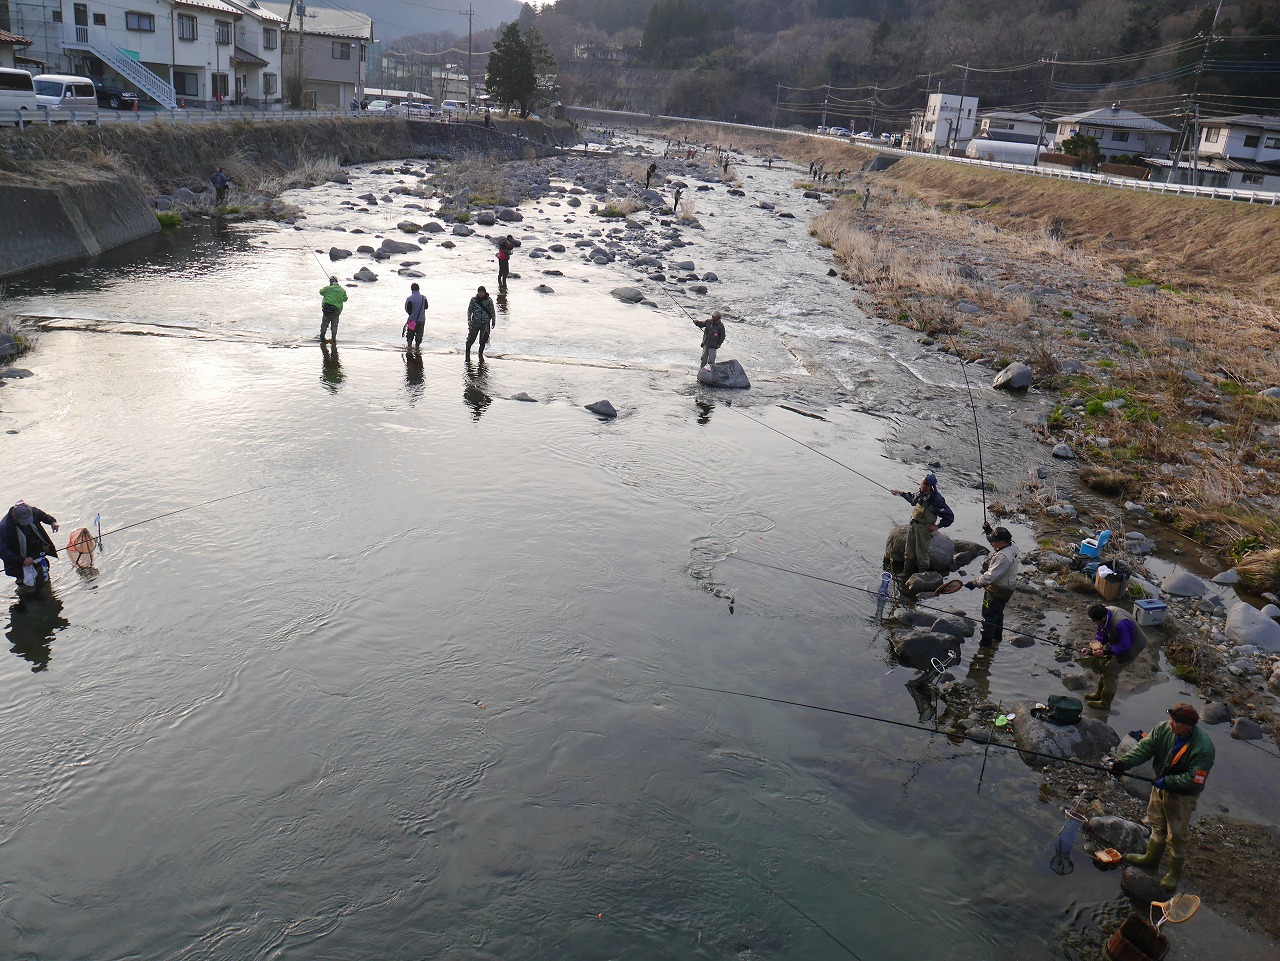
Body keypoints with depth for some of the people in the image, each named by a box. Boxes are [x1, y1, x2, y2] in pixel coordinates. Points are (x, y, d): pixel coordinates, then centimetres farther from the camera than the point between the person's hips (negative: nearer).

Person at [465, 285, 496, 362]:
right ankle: (467, 354, 19)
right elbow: (469, 310, 5)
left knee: (483, 340, 8)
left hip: (485, 323, 0)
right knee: (471, 339, 1)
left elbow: (492, 312, 4)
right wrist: (469, 319, -6)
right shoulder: (473, 300, -1)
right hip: (475, 323, 0)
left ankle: (481, 354, 26)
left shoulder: (489, 300, -3)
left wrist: (493, 322, 5)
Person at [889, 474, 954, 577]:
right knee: (909, 550, 18)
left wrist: (937, 526, -15)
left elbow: (949, 516, -19)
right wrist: (901, 493, 20)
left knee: (921, 553, 4)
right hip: (913, 525, 7)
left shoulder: (937, 500, -25)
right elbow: (913, 499, 21)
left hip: (924, 529, -7)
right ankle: (907, 573, 34)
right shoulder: (921, 493, -5)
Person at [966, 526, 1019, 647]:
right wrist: (989, 531, 10)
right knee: (998, 613, 27)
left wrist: (975, 583, -33)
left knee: (988, 616, 1)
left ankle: (986, 643, 9)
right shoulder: (1011, 547, -3)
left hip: (998, 591, -11)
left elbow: (991, 575, -36)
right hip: (1006, 587, 11)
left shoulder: (1003, 557, -34)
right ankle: (997, 637, 45)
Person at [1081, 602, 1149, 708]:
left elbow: (1125, 646, -30)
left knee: (1109, 671, -6)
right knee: (1102, 665, 14)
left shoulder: (1120, 623, -42)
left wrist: (1105, 652, -29)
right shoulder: (1104, 613, -15)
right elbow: (1101, 635, -1)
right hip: (1117, 643, 8)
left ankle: (1105, 703, 10)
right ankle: (1099, 694, 32)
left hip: (1132, 647, -8)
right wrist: (1091, 649, -13)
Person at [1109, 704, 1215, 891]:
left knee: (1177, 836, 8)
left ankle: (1174, 873, 29)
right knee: (1157, 825, 25)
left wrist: (1166, 782, -27)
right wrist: (1124, 762, -33)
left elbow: (1194, 779, -28)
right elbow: (1144, 748, -19)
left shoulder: (1203, 748, -31)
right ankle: (1151, 858, 46)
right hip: (1161, 786, 6)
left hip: (1182, 796, -6)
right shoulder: (1164, 729, -16)